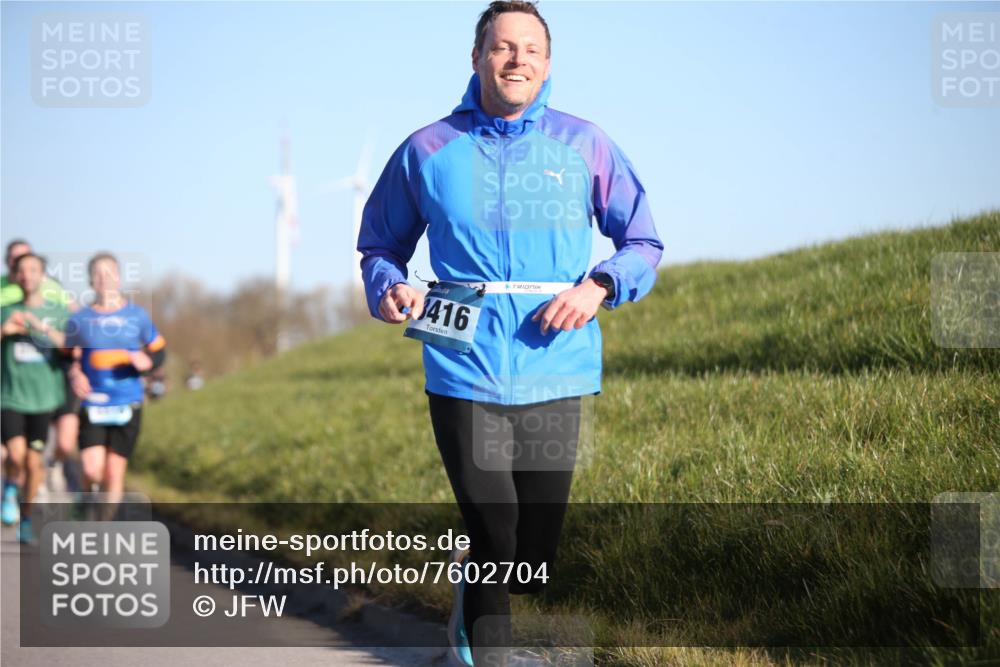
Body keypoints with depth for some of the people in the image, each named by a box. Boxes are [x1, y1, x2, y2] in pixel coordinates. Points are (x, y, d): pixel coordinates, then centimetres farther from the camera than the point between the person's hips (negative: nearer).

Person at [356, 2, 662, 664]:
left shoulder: (585, 145, 5)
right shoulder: (428, 150, 4)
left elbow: (644, 244, 11)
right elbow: (381, 244, 15)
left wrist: (599, 286, -8)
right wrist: (388, 286, -7)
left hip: (554, 379, 2)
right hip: (464, 378, -2)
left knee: (532, 566, 8)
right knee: (495, 543, -6)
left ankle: (474, 580, 43)